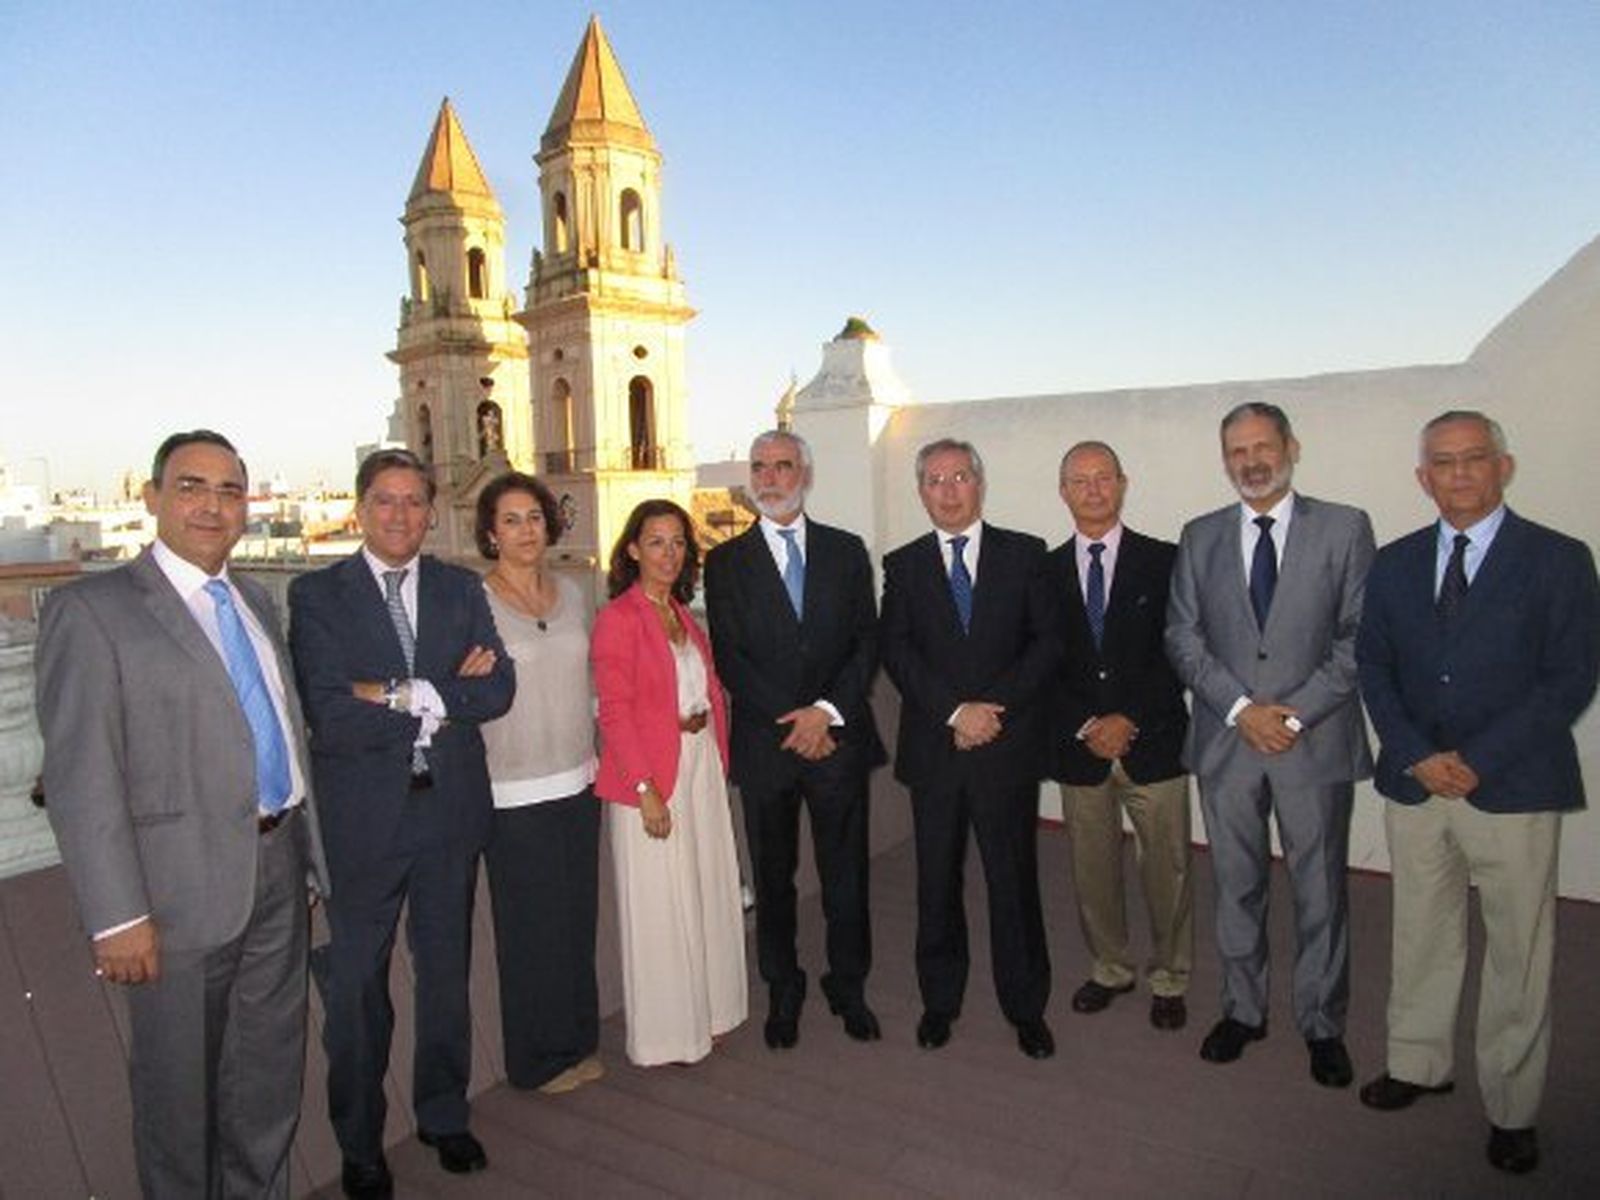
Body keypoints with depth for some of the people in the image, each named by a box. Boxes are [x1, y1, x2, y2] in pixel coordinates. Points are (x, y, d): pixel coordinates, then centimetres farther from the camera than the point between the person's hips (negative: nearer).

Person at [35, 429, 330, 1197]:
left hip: (277, 869, 6)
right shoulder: (90, 611, -10)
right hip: (185, 886, -6)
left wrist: (310, 852, 12)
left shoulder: (255, 602, 10)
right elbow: (80, 780, -14)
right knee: (180, 1084, 14)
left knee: (270, 1074, 20)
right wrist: (117, 917, -16)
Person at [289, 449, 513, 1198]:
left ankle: (444, 1115, 39)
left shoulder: (461, 589, 4)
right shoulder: (316, 595, -7)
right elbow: (329, 713, -18)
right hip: (362, 818, -3)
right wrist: (442, 702, -15)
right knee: (358, 985, 11)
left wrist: (405, 696, -17)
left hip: (452, 808, 3)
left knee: (446, 971, 18)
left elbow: (498, 689, -7)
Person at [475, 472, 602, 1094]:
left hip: (577, 782, 5)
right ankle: (540, 1057, 28)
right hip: (514, 795, -5)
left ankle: (577, 1039, 34)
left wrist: (594, 756, 12)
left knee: (578, 919, 16)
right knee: (532, 927, 8)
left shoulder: (570, 593, 7)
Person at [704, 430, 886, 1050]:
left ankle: (848, 987, 30)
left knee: (846, 875, 10)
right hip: (764, 744, 0)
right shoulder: (726, 562, 2)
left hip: (839, 738, 1)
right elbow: (730, 658, -5)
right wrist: (792, 722, -13)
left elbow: (867, 642, 1)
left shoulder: (846, 550, 6)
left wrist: (827, 710, -13)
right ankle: (783, 991, 31)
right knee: (773, 878, 12)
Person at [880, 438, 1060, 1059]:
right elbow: (896, 652, -3)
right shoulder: (903, 565, 7)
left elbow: (1047, 642, -2)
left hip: (1009, 747, -1)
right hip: (933, 749, 1)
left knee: (1014, 880, 7)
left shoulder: (1025, 554, 5)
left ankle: (1026, 1007, 25)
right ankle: (939, 1000, 28)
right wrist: (954, 711, -15)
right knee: (937, 882, 11)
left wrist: (994, 707, -13)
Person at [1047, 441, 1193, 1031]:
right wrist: (1086, 728, -9)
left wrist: (1128, 719, -13)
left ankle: (1168, 978, 28)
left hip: (1153, 745, -2)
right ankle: (1111, 968, 33)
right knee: (1093, 870, 12)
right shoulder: (1045, 571, 5)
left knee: (1166, 870, 7)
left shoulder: (1164, 562, 0)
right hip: (1078, 747, 2)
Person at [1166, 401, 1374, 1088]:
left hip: (1317, 741, -2)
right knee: (1236, 885, 13)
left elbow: (1361, 637, -5)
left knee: (1320, 890, 8)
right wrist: (1240, 709, -10)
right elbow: (1182, 637, 3)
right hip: (1225, 740, 2)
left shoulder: (1344, 528, 0)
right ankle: (1242, 1010, 29)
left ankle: (1322, 1025, 26)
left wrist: (1295, 715, -13)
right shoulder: (1200, 537, 7)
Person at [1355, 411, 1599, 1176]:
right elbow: (1373, 667, 6)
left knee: (1518, 955, 7)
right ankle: (1419, 1065, 34)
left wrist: (1476, 761, -15)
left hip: (1513, 790, -3)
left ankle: (1511, 1107, 24)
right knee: (1421, 938, 16)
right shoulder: (1394, 564, 8)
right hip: (1415, 786, 3)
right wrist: (1416, 756, -8)